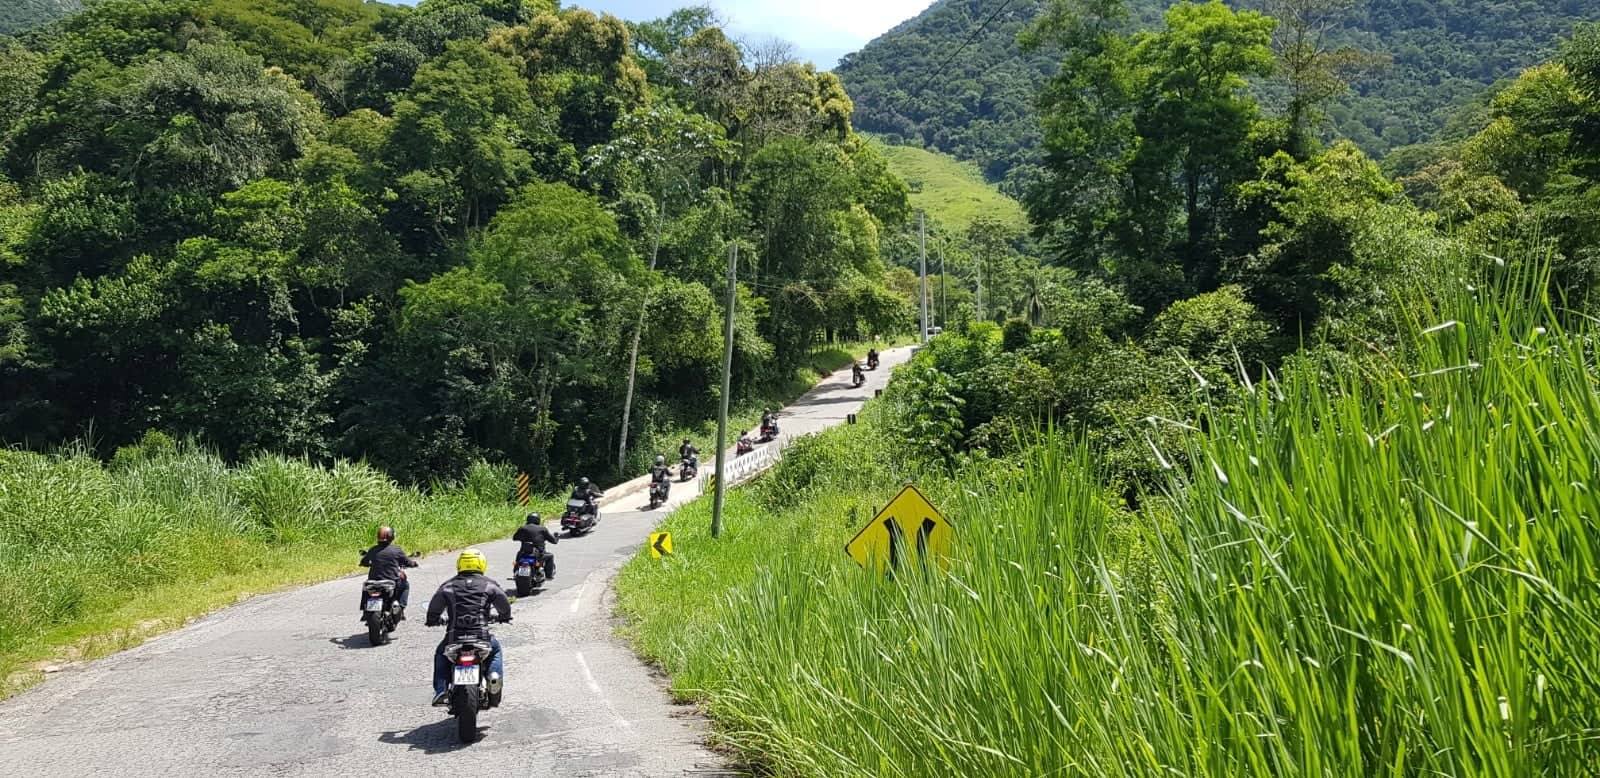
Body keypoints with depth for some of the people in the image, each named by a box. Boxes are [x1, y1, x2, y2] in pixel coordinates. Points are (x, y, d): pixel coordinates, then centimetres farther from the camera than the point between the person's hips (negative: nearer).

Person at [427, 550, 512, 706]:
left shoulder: (448, 586, 7)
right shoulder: (488, 585, 5)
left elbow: (434, 606, 2)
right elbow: (504, 603, 1)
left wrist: (433, 620, 24)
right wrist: (504, 616, 22)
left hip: (454, 636, 0)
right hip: (481, 635, 0)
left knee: (440, 654, 30)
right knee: (495, 648, 31)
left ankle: (440, 691, 15)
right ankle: (495, 673, 3)